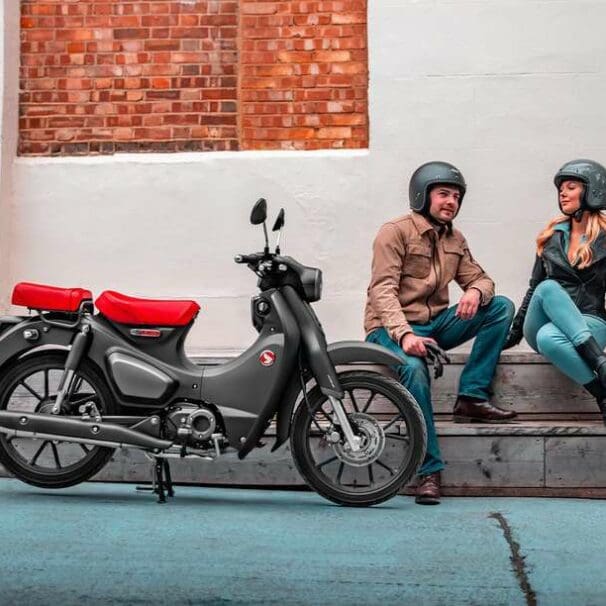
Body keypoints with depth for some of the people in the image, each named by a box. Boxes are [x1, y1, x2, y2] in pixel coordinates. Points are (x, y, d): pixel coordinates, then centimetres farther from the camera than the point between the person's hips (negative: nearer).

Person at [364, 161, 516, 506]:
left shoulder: (455, 239, 14)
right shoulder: (396, 232, -8)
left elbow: (481, 279, 13)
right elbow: (382, 290, -18)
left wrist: (475, 292, -15)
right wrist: (404, 334, -34)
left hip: (435, 324, 7)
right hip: (392, 328, -7)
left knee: (502, 306, -8)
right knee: (414, 368, -38)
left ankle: (472, 398, -15)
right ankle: (429, 472, -31)